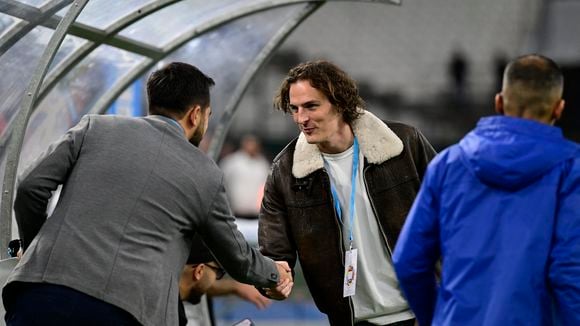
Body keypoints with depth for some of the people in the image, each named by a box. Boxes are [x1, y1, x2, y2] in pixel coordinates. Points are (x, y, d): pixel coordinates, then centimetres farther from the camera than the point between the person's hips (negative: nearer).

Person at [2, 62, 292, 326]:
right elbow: (236, 256, 26)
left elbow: (31, 187, 6)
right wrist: (274, 273, 47)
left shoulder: (94, 127, 13)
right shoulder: (205, 175, 14)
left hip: (46, 291, 1)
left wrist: (33, 246, 25)